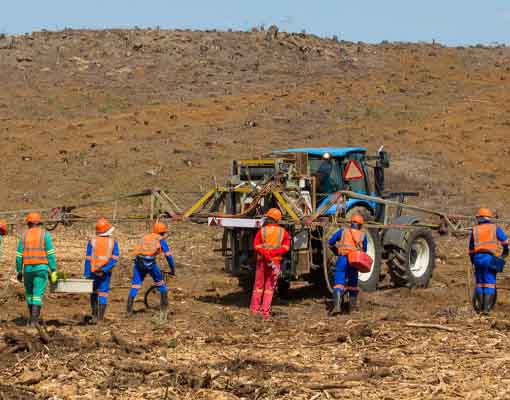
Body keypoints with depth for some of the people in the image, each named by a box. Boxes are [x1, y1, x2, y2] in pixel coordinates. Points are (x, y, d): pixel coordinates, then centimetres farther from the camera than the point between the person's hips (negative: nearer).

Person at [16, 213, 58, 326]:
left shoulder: (24, 235, 5)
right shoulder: (45, 234, -2)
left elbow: (19, 256, 4)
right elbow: (51, 254, -7)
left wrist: (19, 272, 14)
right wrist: (53, 271, -5)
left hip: (28, 269, 2)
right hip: (41, 268, -2)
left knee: (29, 293, 19)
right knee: (38, 294, -4)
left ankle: (31, 317, 24)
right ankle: (34, 319, -15)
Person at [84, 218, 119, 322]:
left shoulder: (92, 241, -3)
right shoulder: (113, 242, 0)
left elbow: (88, 259, -5)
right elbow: (114, 259, -8)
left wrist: (86, 274, -2)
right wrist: (104, 269, -12)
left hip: (93, 271, 0)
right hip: (106, 273, 0)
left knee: (94, 293, 15)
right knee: (103, 294, 3)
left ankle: (94, 316, 14)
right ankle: (100, 318, 1)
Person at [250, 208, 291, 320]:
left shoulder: (262, 231, -2)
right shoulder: (283, 232, 3)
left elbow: (256, 246, -14)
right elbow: (286, 247, -8)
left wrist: (266, 254, -18)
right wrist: (273, 253, -14)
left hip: (262, 261, -1)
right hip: (276, 262, 1)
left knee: (258, 285, 14)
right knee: (269, 287, 7)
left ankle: (254, 309, 16)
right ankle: (265, 312, 2)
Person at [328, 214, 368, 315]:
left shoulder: (343, 232, 10)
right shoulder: (363, 235, 12)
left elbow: (330, 243, 10)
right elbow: (364, 250, 18)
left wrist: (336, 252, 27)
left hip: (342, 259, -1)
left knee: (339, 283, -7)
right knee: (353, 283, 20)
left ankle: (337, 305, -25)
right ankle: (353, 305, 25)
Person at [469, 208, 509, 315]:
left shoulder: (475, 230, 14)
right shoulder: (494, 228, 7)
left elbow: (471, 248, 18)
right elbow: (504, 241, 2)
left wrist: (473, 262, 28)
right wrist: (505, 251, 21)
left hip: (477, 258, 3)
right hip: (489, 258, -3)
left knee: (480, 283, 14)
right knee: (489, 283, -3)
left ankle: (479, 307, 10)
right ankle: (486, 308, -12)